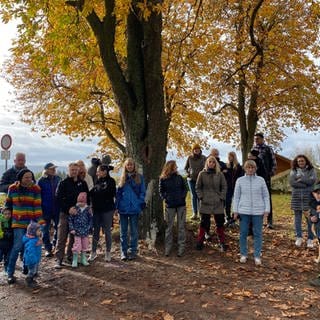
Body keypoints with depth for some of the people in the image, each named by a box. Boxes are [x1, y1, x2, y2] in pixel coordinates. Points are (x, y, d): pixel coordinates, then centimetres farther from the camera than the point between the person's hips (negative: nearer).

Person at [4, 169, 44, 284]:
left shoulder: (36, 188, -2)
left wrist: (40, 221, -12)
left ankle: (27, 267, 25)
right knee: (18, 245, -9)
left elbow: (38, 206, -5)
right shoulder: (12, 188, 0)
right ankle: (10, 273, 1)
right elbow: (8, 203, 14)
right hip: (18, 222, -1)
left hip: (32, 222, 1)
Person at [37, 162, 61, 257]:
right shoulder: (41, 181, -6)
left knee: (58, 227, 9)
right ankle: (48, 248, 17)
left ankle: (55, 244, 30)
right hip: (46, 209, -3)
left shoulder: (58, 179, 4)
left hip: (57, 208, 3)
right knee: (46, 229, 6)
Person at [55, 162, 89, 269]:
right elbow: (59, 198, -8)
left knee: (74, 237, 11)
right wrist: (69, 209, -18)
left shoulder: (82, 183, 8)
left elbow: (87, 197, 13)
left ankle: (70, 256, 23)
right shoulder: (63, 183, -2)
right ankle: (59, 259, 3)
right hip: (65, 213, -3)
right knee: (62, 238, -2)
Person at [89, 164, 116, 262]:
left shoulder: (110, 181, -5)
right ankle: (93, 252, 18)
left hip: (107, 210, -5)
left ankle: (108, 253, 17)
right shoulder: (97, 182, 11)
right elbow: (91, 193, 12)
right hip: (97, 210, 5)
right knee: (95, 231, 9)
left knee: (107, 231, 5)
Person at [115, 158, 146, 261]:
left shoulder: (139, 177, 3)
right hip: (123, 208, 2)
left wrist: (141, 204, -9)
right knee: (123, 231, 7)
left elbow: (142, 192, 3)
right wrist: (117, 206, 0)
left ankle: (133, 251, 17)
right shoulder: (122, 178, 8)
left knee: (134, 231, 7)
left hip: (134, 208, -2)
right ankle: (123, 252, 16)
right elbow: (118, 193, 8)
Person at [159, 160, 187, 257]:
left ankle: (181, 248, 13)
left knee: (181, 227, 4)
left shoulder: (179, 177, 2)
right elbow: (161, 191, 5)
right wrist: (165, 198, -8)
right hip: (170, 206, -1)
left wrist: (183, 196, -5)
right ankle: (167, 248, 17)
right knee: (169, 227, 6)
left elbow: (185, 188, 10)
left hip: (181, 205, 2)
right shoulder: (163, 179, -3)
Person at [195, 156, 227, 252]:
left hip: (218, 203, 1)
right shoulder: (202, 174, 0)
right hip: (205, 203, -1)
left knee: (220, 223, 7)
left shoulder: (220, 174, 1)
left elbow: (224, 187, 5)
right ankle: (200, 242, 16)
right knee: (204, 223, 5)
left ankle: (222, 242, 19)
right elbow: (198, 187, 6)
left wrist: (222, 198, -3)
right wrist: (201, 197, -4)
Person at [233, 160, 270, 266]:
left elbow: (266, 196, 5)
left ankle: (257, 256, 15)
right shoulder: (240, 180, 2)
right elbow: (236, 196, 5)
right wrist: (235, 211, 2)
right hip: (244, 211, 0)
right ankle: (243, 254, 21)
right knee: (243, 233, 7)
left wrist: (267, 210, -1)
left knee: (258, 233, 5)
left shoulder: (261, 180, 2)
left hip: (258, 211, 0)